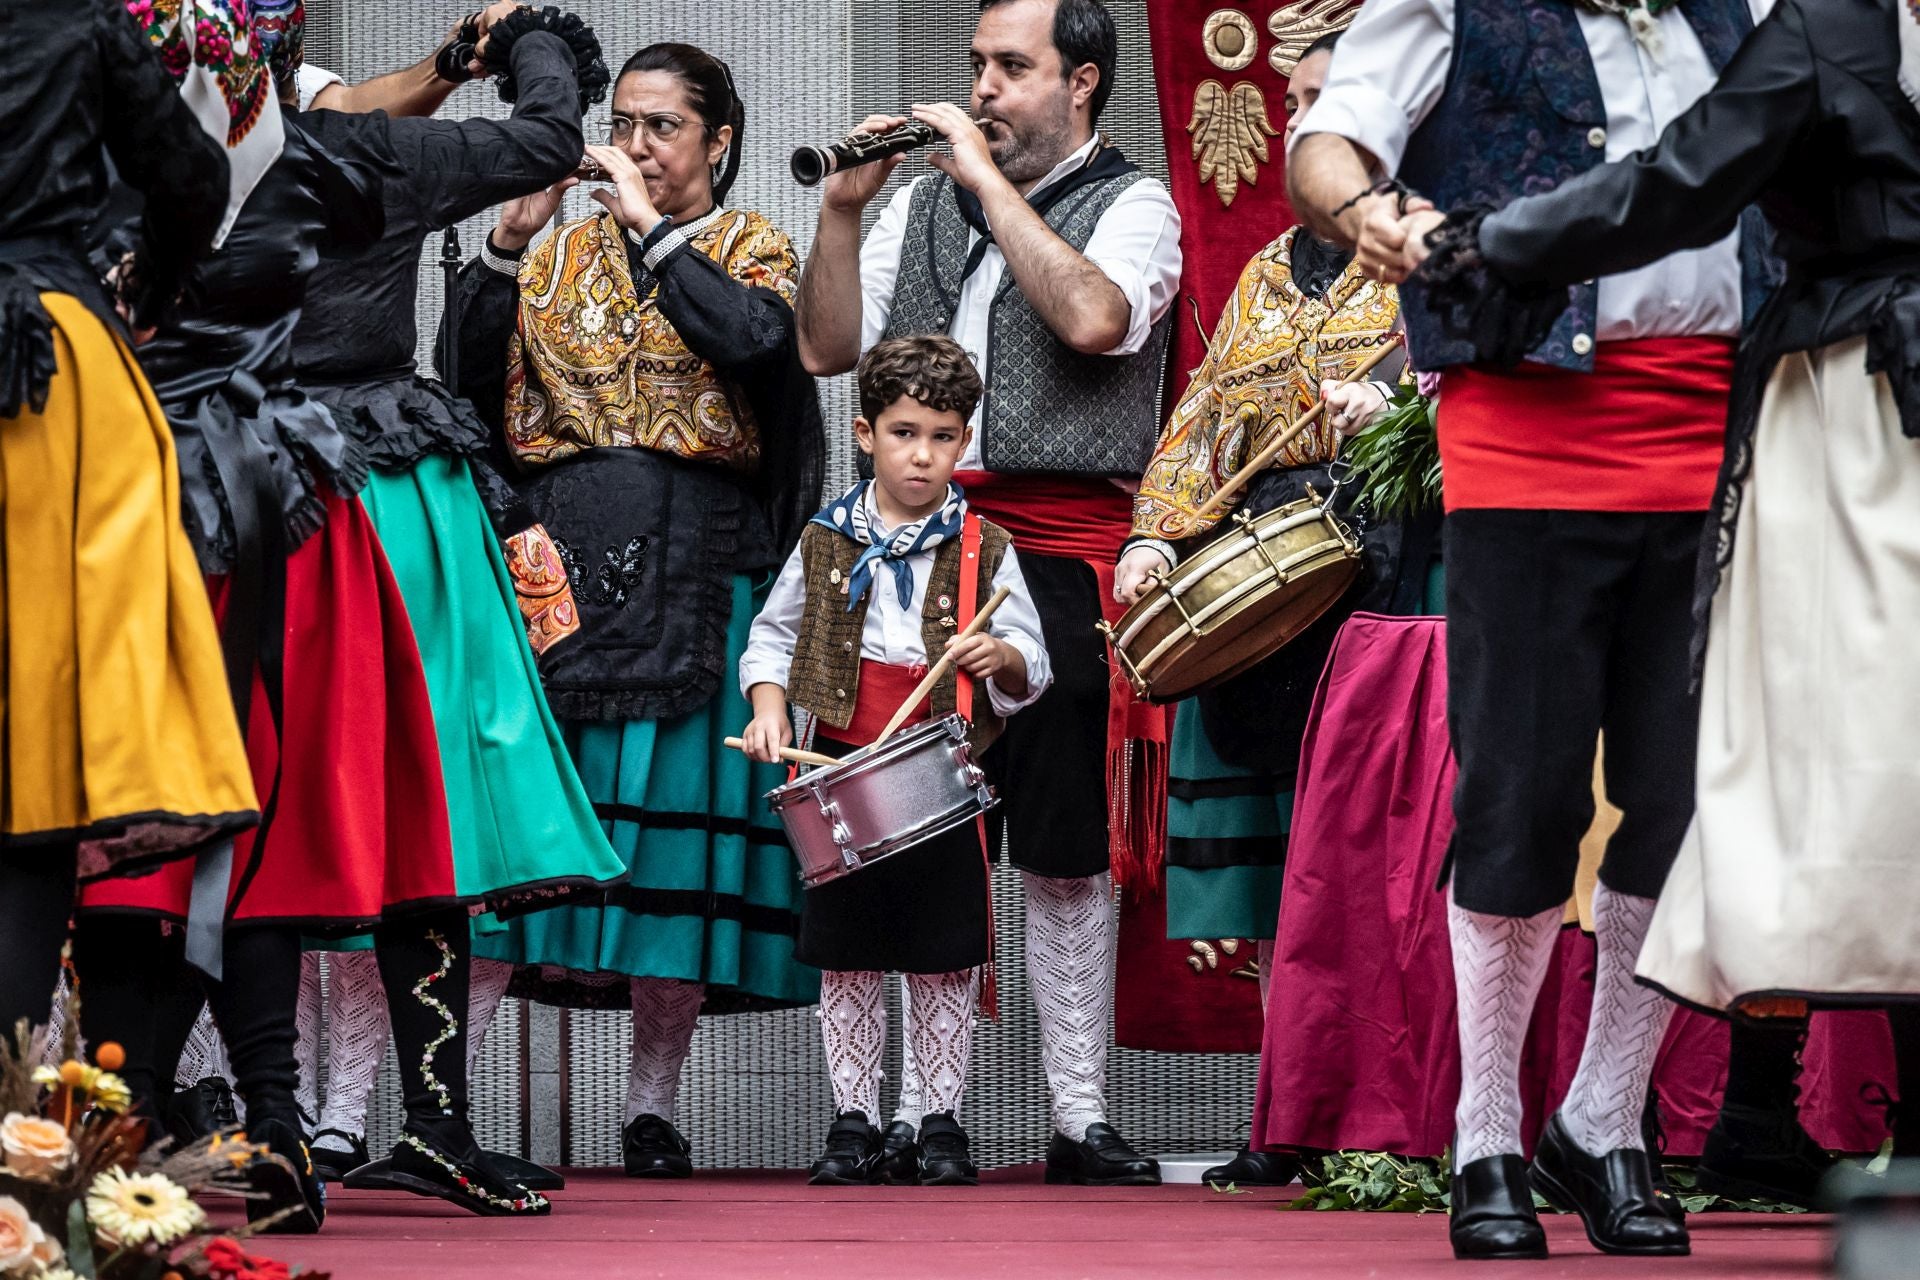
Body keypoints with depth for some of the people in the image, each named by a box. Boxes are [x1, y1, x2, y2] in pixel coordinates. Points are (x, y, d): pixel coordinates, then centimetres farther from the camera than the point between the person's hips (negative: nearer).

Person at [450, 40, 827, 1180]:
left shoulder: (751, 250, 9)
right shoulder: (562, 255, 17)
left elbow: (755, 337, -13)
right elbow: (472, 379, 7)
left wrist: (654, 230, -9)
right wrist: (510, 242, -2)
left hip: (693, 568, -2)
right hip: (558, 559, 2)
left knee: (676, 813, -4)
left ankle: (655, 1105, 2)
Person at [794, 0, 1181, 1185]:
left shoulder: (1133, 206, 3)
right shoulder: (924, 207, 17)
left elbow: (1093, 318, -18)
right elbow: (828, 347, 13)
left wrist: (989, 180, -13)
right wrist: (844, 207, 1)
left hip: (1063, 558, -4)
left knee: (1068, 855, -1)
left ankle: (1082, 1122, 4)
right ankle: (918, 1111, 6)